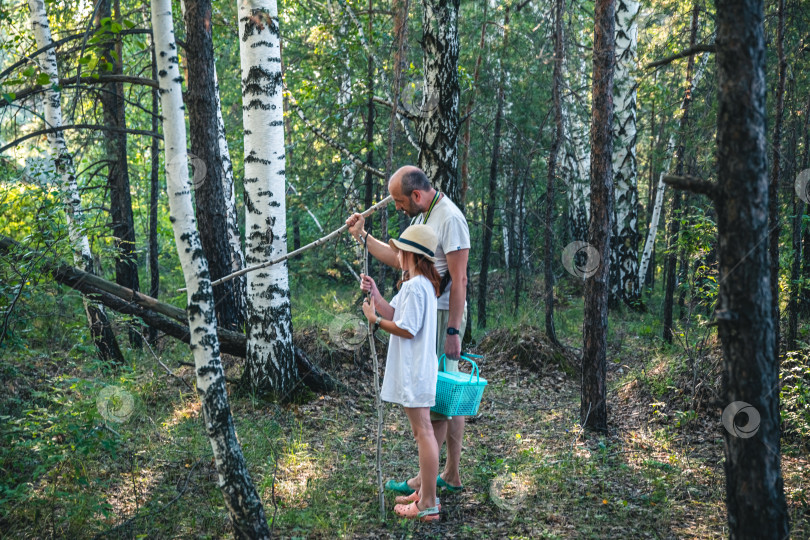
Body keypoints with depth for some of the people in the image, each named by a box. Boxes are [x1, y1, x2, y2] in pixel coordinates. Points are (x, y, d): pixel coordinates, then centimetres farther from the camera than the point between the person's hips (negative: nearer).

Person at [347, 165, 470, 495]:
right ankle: (452, 474, 20)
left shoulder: (450, 219, -17)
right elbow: (400, 259, 24)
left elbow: (459, 279, -20)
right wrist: (362, 237, 19)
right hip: (425, 312, 10)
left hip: (444, 315, -10)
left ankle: (424, 480, 2)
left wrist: (453, 331, -22)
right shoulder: (421, 215, 15)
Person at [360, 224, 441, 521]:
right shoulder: (421, 283, 13)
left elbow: (407, 330, -22)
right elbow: (395, 314, 11)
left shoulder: (415, 286, -20)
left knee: (423, 432, -6)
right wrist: (375, 294, 2)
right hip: (414, 368, 11)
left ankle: (428, 505, 0)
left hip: (415, 371, -11)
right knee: (422, 432, 16)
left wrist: (375, 319, -13)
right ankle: (425, 493, 26)